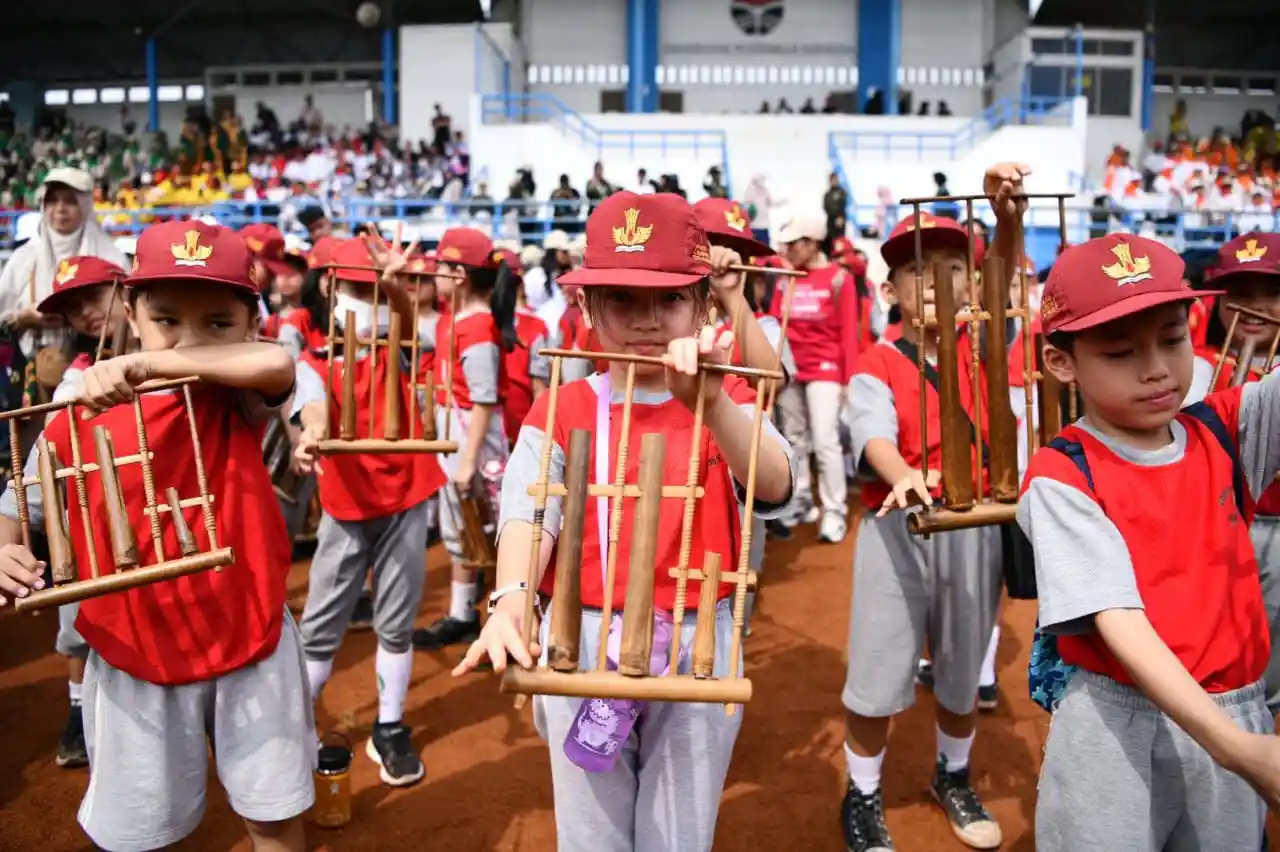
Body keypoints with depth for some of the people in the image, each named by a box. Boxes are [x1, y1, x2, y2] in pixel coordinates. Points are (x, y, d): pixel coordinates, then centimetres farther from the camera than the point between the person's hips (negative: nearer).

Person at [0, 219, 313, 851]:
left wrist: (145, 365, -38)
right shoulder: (81, 416, -8)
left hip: (249, 645, 0)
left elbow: (278, 364, -32)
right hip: (133, 659, 1)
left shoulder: (237, 400, -10)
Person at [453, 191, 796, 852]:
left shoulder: (728, 403, -2)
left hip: (697, 645, 0)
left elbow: (775, 489, -20)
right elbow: (530, 510, -18)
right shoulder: (561, 411, -3)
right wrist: (511, 597, -38)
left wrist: (709, 403, -36)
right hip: (582, 643, 0)